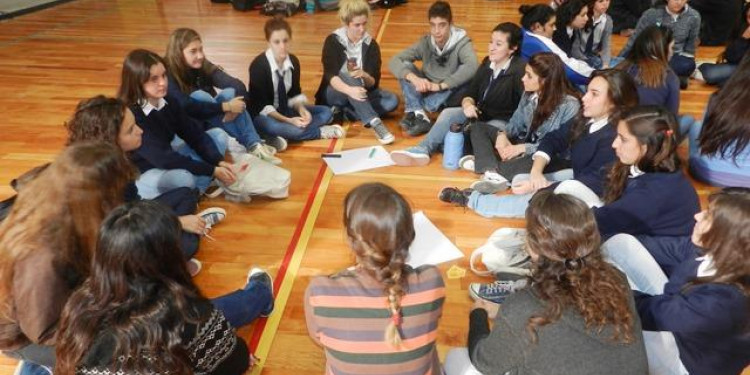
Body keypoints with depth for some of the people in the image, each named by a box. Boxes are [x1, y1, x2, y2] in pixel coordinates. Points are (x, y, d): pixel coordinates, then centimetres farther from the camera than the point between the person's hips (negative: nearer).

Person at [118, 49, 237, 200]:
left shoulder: (168, 102, -4)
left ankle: (197, 190, -15)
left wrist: (219, 161, -21)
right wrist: (212, 171, -30)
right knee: (182, 177, -41)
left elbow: (194, 133, -5)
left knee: (219, 135, 1)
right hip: (141, 176, -8)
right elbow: (163, 158, -31)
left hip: (167, 162, 8)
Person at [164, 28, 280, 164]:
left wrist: (234, 107, -36)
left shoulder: (203, 66, -5)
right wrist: (225, 106, -35)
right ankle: (245, 142, -32)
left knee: (230, 93, -21)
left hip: (211, 119, 5)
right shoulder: (167, 75, -19)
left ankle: (254, 144, -33)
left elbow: (238, 85, -16)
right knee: (198, 95, -30)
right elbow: (187, 108, -32)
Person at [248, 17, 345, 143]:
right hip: (263, 114, -6)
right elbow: (261, 105, -20)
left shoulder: (293, 61, -3)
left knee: (326, 113, -4)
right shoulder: (258, 65, -21)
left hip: (285, 109, 6)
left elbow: (295, 94, 6)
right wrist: (289, 120, -30)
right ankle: (319, 132, -19)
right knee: (274, 127, -42)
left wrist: (301, 109, -18)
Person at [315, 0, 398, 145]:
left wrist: (364, 76, -33)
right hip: (334, 94, -4)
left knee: (392, 100, -21)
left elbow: (373, 82, -8)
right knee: (347, 76, -37)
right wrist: (350, 90, -46)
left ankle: (342, 112, -24)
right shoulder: (333, 41, -12)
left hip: (360, 93, 4)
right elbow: (330, 76, -26)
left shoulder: (371, 44, -4)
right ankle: (374, 122, -45)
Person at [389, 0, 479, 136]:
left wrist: (440, 85, -41)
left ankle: (413, 113, -31)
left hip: (452, 96, -2)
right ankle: (418, 115, -33)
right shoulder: (425, 43, -9)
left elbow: (472, 67, -38)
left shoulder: (462, 42, -17)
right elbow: (394, 61, -17)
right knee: (405, 67, -16)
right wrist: (414, 78, -35)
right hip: (427, 92, 3)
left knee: (466, 74, -32)